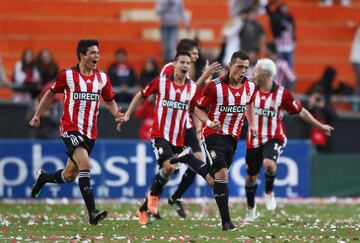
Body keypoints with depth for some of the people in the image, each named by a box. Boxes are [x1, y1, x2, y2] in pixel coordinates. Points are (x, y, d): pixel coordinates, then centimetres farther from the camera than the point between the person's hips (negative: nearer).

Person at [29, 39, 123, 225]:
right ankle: (92, 213, -27)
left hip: (90, 132, 5)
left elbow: (109, 101, 17)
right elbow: (51, 93, 11)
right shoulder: (67, 75, -4)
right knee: (85, 165, -24)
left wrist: (117, 114, -3)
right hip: (70, 128, -5)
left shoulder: (102, 78, 6)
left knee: (70, 175, 12)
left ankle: (43, 177, 45)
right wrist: (37, 115, 13)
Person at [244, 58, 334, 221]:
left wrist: (320, 126, 5)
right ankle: (251, 209, 36)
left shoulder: (282, 93, -9)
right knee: (251, 176, 11)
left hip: (274, 138, -3)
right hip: (254, 140, 3)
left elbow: (300, 112, 1)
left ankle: (269, 192, -2)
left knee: (269, 163, -32)